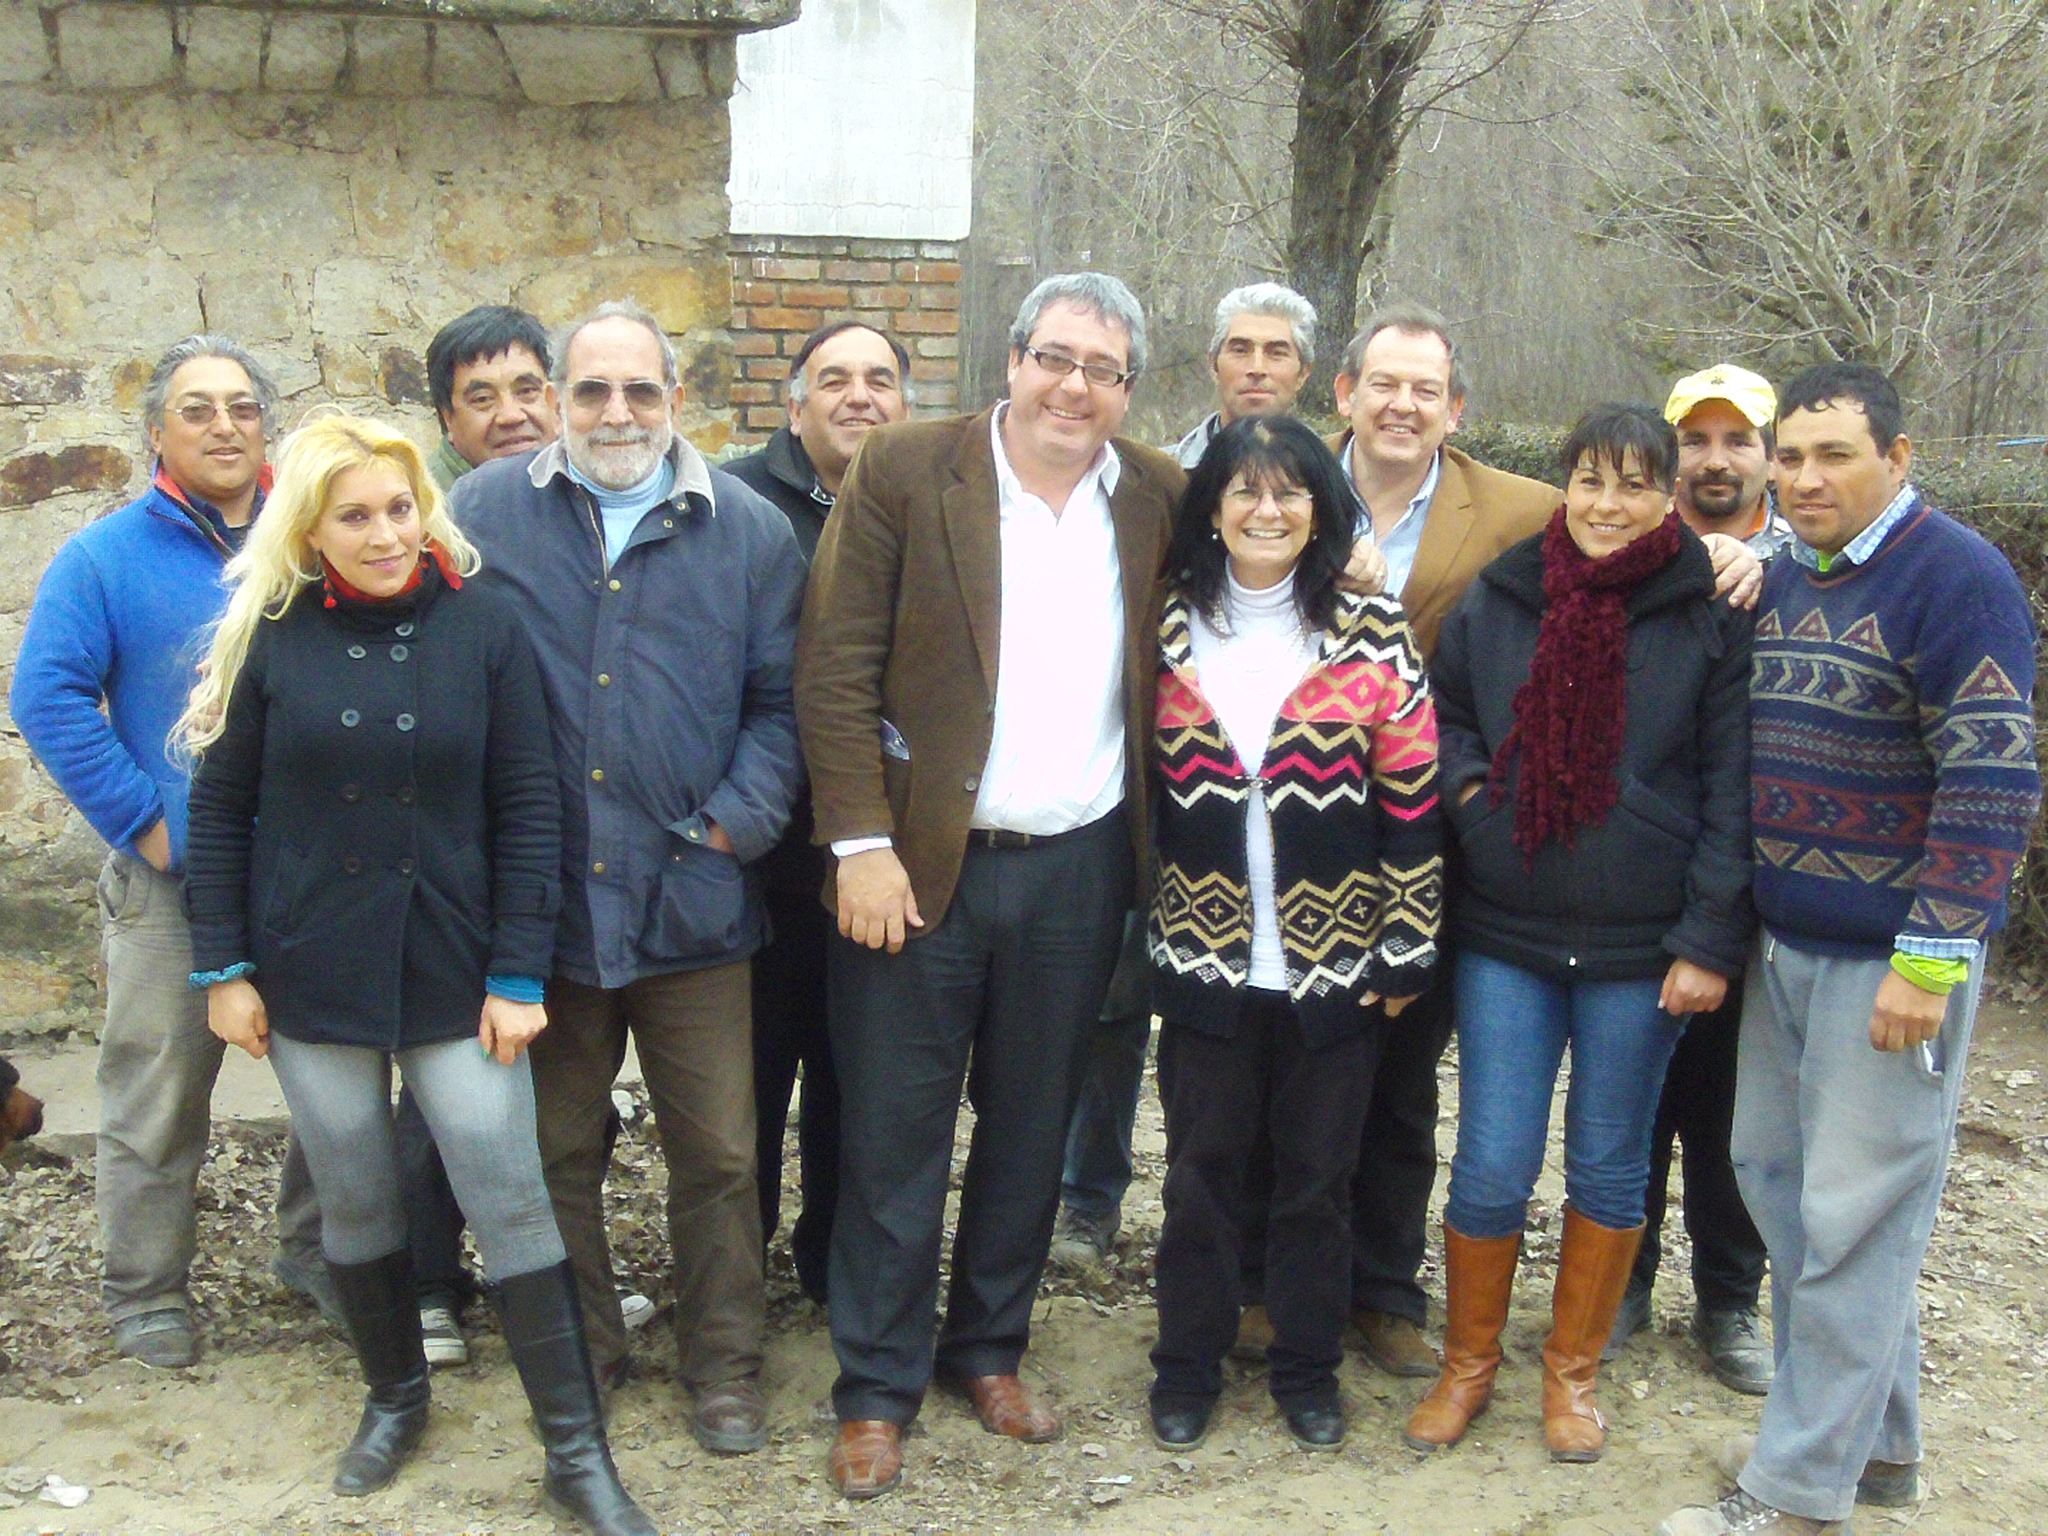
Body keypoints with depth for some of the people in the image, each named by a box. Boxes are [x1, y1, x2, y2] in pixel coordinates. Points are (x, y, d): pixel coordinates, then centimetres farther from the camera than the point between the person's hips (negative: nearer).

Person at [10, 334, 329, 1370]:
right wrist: (146, 823, -13)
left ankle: (313, 1250, 32)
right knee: (156, 1103, 5)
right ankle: (146, 1296, 20)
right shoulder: (106, 558, -3)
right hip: (171, 885, -3)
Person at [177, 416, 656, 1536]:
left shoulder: (483, 626, -4)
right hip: (311, 971, 1)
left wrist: (519, 973, -7)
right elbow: (221, 807, 4)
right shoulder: (274, 637, -2)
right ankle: (394, 1395, 35)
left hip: (455, 969, -1)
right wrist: (223, 968, 1)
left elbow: (526, 809, -4)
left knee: (510, 1194, -3)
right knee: (354, 1196, 12)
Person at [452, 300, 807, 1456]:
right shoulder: (486, 513, 1)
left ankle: (725, 1365, 25)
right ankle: (582, 1354, 34)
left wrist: (739, 821, -7)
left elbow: (781, 702, 6)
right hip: (539, 903, 1)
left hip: (691, 903, 0)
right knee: (557, 1147, 15)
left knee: (718, 1152, 7)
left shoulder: (749, 529, 3)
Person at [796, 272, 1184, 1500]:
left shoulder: (1160, 501, 4)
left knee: (1032, 1129, 15)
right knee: (895, 1135, 6)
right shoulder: (904, 471, -6)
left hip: (1079, 870, 3)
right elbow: (837, 669, -8)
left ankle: (990, 1349, 34)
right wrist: (862, 844, -13)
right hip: (922, 862, -3)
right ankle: (878, 1389, 20)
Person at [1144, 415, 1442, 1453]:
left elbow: (1412, 800, -3)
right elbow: (1145, 791, 8)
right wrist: (1137, 927, 6)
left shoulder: (1374, 635, -4)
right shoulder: (1172, 630, 2)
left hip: (1335, 966, -1)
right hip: (1205, 959, 1)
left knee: (1317, 1178, 11)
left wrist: (1406, 946, -5)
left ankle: (1307, 1369, 28)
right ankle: (1188, 1365, 27)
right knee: (1201, 1170, 11)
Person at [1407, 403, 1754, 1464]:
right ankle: (1468, 1363, 25)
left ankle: (1574, 1370, 30)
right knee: (1492, 1167, 3)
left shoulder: (1712, 616, -4)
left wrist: (1711, 939, -9)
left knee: (1609, 1164, 12)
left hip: (1643, 949, -1)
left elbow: (1734, 791, -5)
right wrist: (1464, 788, -4)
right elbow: (1441, 716, 17)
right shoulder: (1496, 600, 3)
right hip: (1507, 937, 1)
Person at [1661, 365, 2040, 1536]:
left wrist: (1931, 958, -21)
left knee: (1854, 1218, -1)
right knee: (1774, 1173, 14)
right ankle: (1879, 1440, 30)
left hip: (1893, 956, -8)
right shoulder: (1781, 582, 11)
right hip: (1784, 943, 8)